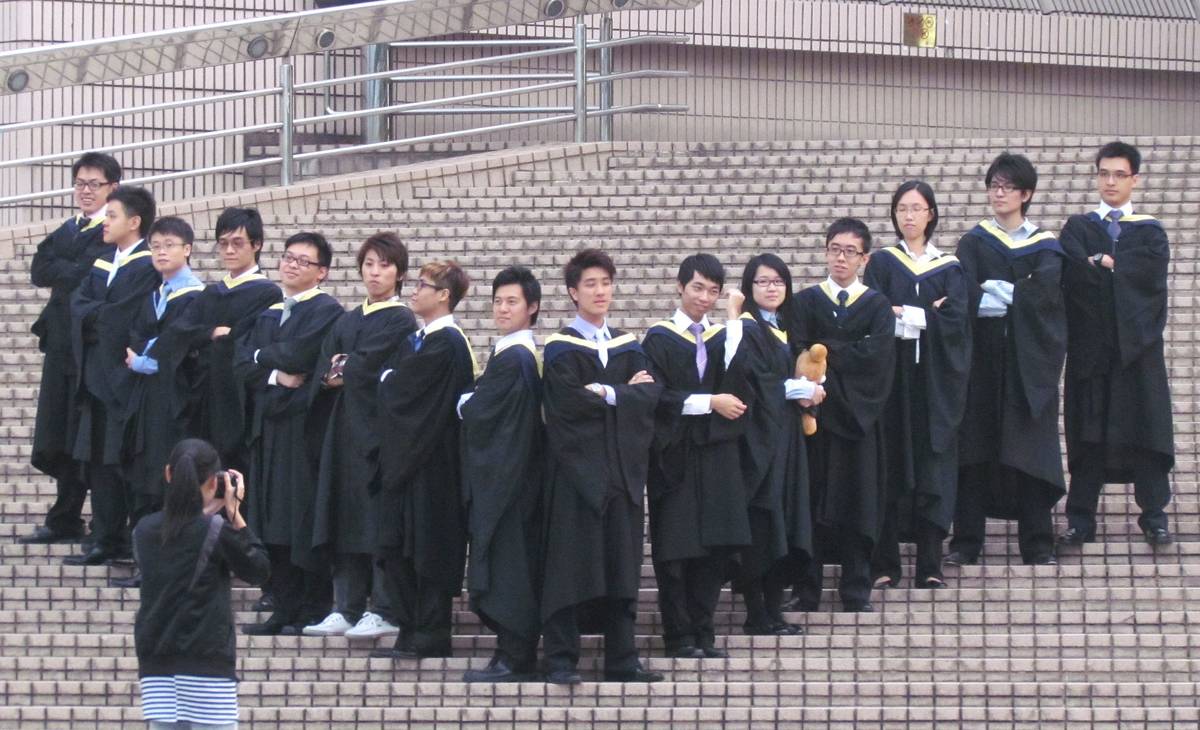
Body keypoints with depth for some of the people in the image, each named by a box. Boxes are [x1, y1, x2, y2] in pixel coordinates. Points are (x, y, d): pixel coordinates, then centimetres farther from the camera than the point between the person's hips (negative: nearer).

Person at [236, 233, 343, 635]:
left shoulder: (326, 311, -5)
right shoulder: (268, 312, 18)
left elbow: (300, 355, -18)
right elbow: (242, 363, 8)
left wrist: (263, 355, 1)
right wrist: (275, 375, -11)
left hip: (304, 425, -7)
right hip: (269, 423, 7)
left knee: (304, 522, -6)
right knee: (273, 521, 7)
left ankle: (313, 613, -2)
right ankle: (284, 610, 11)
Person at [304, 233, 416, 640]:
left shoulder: (400, 321, -4)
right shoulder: (347, 321, 17)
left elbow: (370, 367, -13)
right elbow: (324, 371, 9)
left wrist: (341, 372, 1)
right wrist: (334, 373, -10)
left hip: (378, 427, -7)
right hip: (344, 428, 7)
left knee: (379, 517, -7)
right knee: (344, 517, 5)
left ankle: (384, 612, -5)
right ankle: (346, 610, 8)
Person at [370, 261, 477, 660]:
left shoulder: (447, 343, -15)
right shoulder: (414, 340, 16)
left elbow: (400, 388, -17)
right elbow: (388, 378, 13)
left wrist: (388, 380, 1)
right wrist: (391, 381, -6)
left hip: (431, 463, -9)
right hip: (403, 459, 9)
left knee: (427, 549, -3)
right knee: (396, 549, 8)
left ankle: (430, 638, 2)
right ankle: (410, 632, 14)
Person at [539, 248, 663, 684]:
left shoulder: (629, 348, 15)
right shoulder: (560, 349, -1)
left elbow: (650, 394, 0)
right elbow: (569, 401, -16)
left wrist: (606, 394, -12)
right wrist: (625, 393, -6)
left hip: (621, 467, 5)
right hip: (576, 467, -5)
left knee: (622, 564, 5)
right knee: (570, 565, -7)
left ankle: (622, 660, 9)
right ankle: (560, 661, -5)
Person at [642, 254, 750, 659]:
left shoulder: (724, 337, 12)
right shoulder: (660, 340, 0)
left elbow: (737, 388, -4)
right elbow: (658, 396, -11)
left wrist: (733, 324, -12)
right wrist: (710, 402, -15)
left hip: (717, 456, 4)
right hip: (675, 456, -4)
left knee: (716, 549, 1)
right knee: (676, 550, -3)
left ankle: (703, 633, 9)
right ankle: (679, 637, 3)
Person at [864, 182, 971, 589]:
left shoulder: (949, 269, 10)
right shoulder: (881, 264, 8)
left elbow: (955, 321, -4)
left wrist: (905, 316, -10)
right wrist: (928, 315, -12)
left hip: (935, 383, 1)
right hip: (892, 376, -1)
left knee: (934, 464, -3)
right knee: (890, 467, -3)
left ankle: (930, 567, -2)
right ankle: (885, 566, -1)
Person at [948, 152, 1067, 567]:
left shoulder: (1045, 246, 9)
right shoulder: (974, 243, 10)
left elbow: (1046, 291, -9)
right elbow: (966, 295, -6)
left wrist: (997, 293, -13)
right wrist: (1017, 296, -17)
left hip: (1029, 361, 0)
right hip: (982, 357, 0)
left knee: (1029, 450, -3)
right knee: (974, 444, -3)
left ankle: (1037, 546, -2)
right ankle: (966, 543, -2)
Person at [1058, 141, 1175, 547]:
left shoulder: (1149, 232, 12)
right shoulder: (1077, 229, 12)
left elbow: (1153, 269, -9)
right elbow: (1073, 272, -8)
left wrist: (1104, 264, -9)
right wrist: (1125, 272, -12)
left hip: (1137, 345, 0)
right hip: (1090, 343, 0)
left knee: (1147, 429, -2)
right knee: (1087, 432, -2)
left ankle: (1154, 517, 2)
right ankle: (1081, 521, -2)